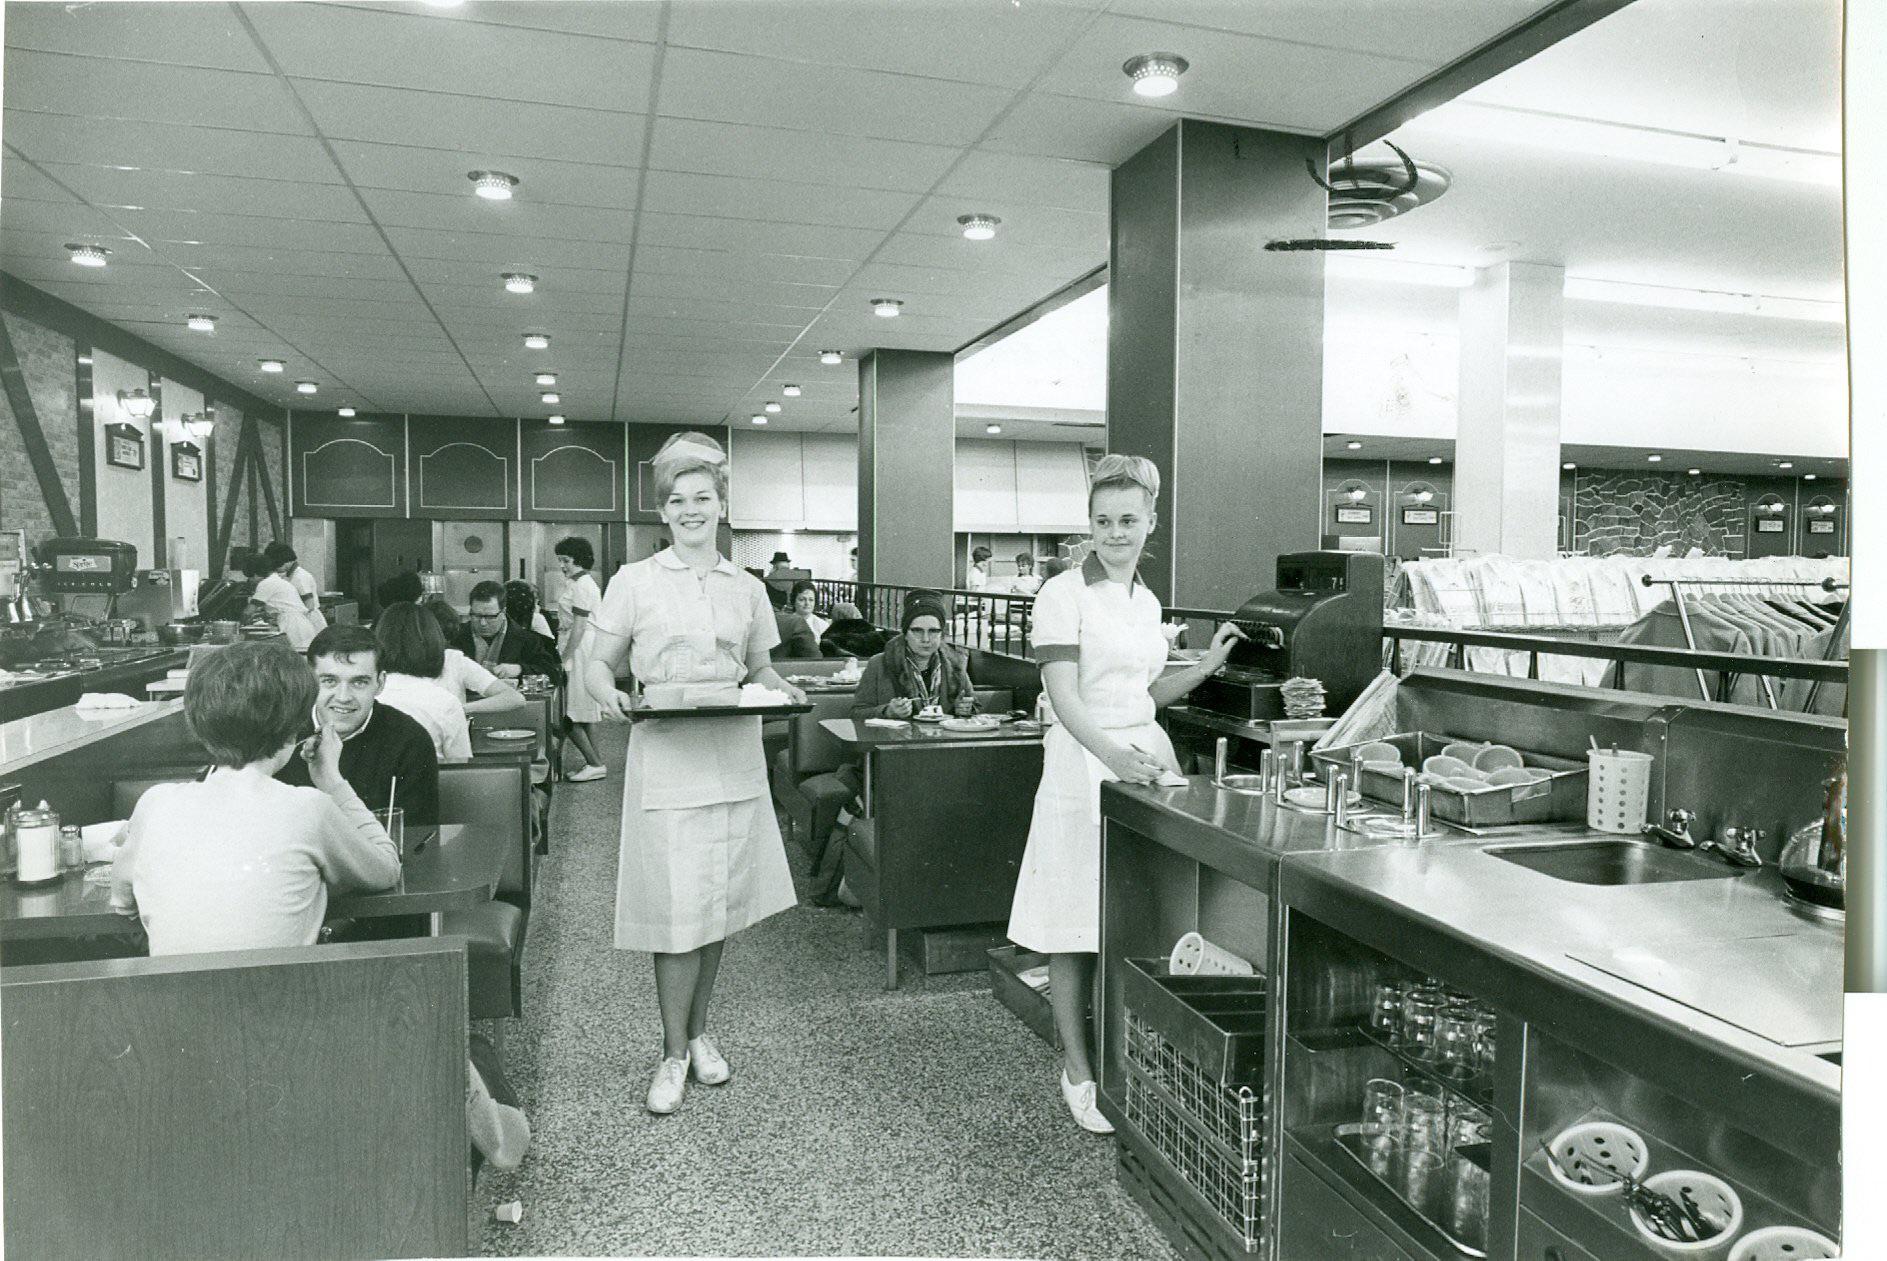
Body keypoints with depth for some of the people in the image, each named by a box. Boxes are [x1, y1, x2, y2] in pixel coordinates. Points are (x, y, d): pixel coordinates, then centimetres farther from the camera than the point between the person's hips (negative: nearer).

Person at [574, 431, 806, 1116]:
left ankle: (698, 1031, 30)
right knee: (679, 912, -3)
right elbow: (595, 662, 4)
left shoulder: (747, 589, 10)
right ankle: (675, 1053, 15)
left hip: (734, 761, 4)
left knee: (719, 905, 11)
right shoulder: (635, 581, 1)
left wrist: (784, 691, -4)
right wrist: (611, 696, -17)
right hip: (666, 759, -3)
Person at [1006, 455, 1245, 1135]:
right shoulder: (1064, 594, -8)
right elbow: (1065, 699, -18)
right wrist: (1113, 754, -33)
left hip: (1147, 755, 7)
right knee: (1075, 930, 2)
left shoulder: (1145, 601, 14)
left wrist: (1206, 665, 11)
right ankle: (1078, 1073, 15)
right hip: (1084, 765, -6)